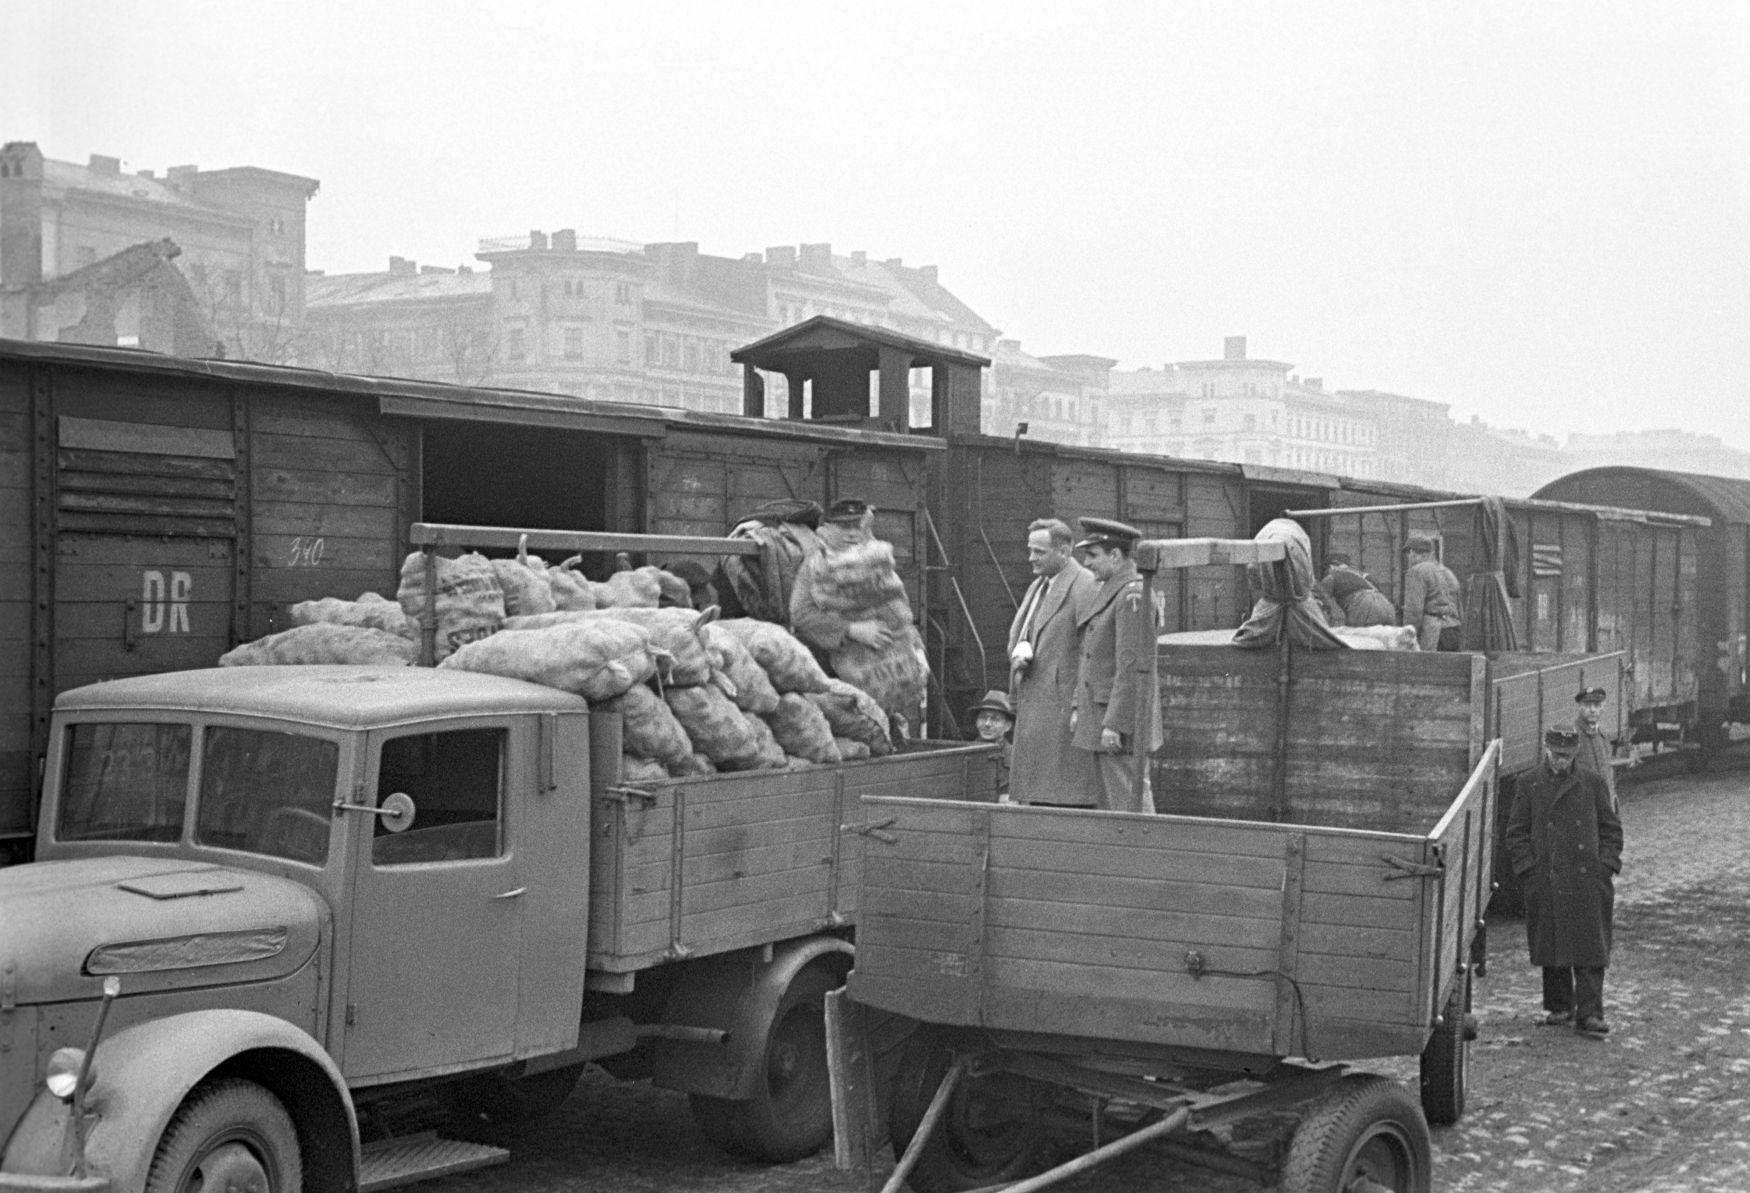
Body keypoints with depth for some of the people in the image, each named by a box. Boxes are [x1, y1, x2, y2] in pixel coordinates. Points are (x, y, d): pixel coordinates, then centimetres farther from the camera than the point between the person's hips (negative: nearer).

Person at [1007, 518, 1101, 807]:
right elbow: (1018, 634, 18)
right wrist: (1020, 652, -7)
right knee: (1039, 796, 8)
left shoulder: (1085, 586, -10)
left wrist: (1081, 706, -18)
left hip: (1066, 704, -8)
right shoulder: (1038, 586, 18)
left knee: (1070, 798, -10)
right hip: (1035, 704, 8)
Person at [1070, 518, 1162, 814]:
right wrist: (1078, 708, 15)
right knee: (1105, 803, 12)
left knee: (1130, 803, -6)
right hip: (1099, 717, 10)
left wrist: (1114, 724, -22)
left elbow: (1133, 666, -21)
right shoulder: (1107, 591, 15)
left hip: (1122, 718, -10)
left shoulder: (1133, 596, -17)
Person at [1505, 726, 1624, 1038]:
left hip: (1587, 881, 0)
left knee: (1590, 949, -5)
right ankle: (1559, 1006, 22)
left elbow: (1611, 829, 10)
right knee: (1551, 948, 7)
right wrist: (1529, 870, -5)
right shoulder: (1530, 785, 6)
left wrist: (1607, 868, -1)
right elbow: (1516, 834, 6)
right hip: (1546, 883, 0)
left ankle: (1589, 1013, -4)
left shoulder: (1593, 784, 7)